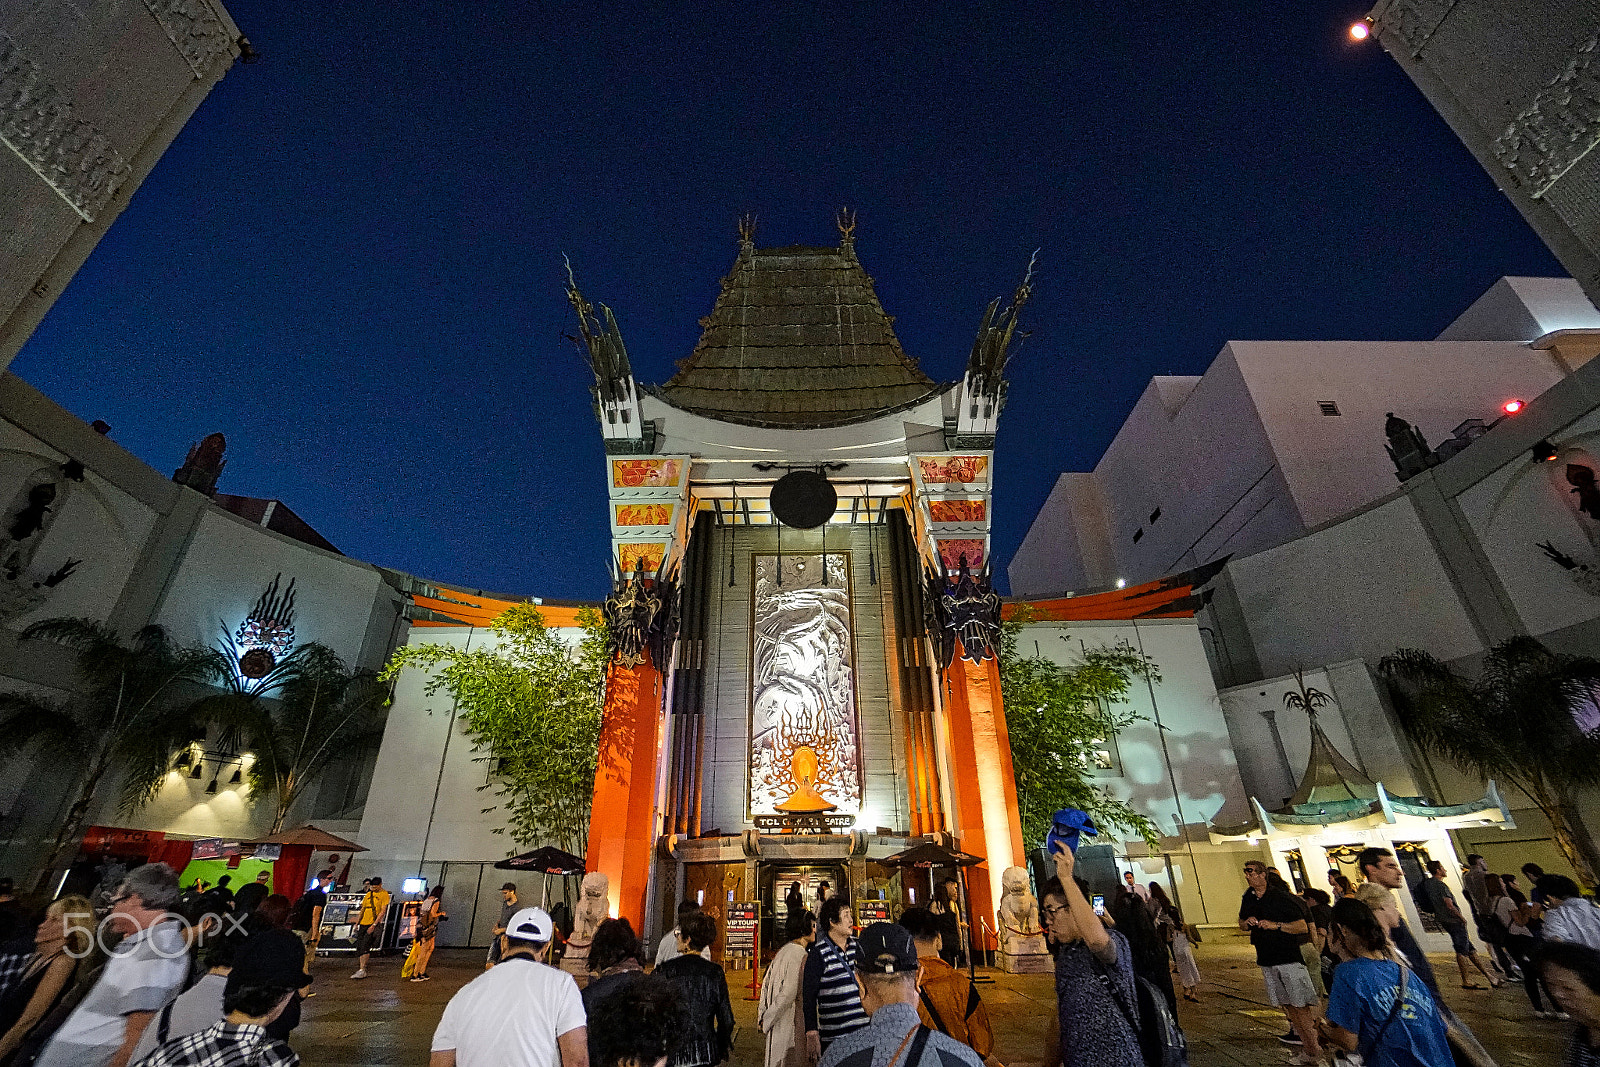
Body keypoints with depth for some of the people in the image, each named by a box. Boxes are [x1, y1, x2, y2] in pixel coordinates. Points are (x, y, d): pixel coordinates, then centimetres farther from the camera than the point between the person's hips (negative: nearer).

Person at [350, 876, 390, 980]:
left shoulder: (384, 894, -6)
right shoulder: (368, 894, 13)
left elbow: (383, 911, -11)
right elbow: (362, 910, 20)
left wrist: (374, 925, -17)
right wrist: (356, 924, 11)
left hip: (374, 924, -7)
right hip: (363, 924, 7)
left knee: (365, 946, -16)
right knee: (359, 947, 4)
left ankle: (362, 970, -14)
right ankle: (362, 970, 15)